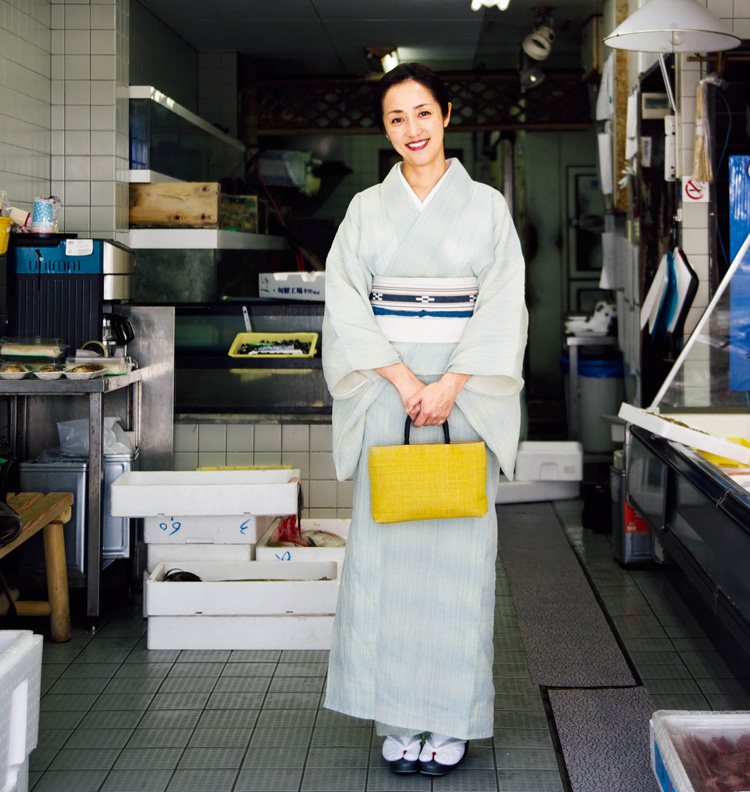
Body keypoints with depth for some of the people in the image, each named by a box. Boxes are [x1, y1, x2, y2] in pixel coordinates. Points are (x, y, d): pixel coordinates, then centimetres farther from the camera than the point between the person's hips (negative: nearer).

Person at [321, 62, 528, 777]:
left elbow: (503, 307, -1)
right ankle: (398, 718, 8)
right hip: (383, 390, 1)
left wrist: (451, 384, -13)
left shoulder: (486, 206, 5)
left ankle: (450, 718, 8)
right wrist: (401, 377, -11)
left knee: (457, 544, -2)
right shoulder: (367, 209, 9)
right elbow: (346, 305, 2)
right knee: (385, 543, -1)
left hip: (466, 390, -1)